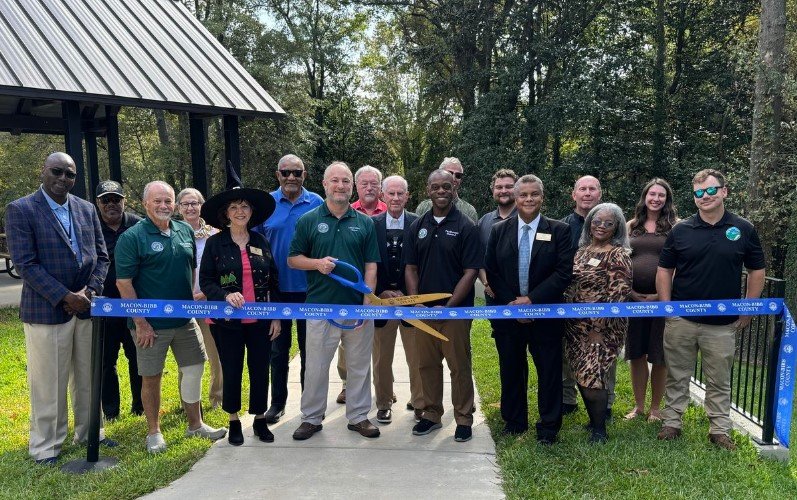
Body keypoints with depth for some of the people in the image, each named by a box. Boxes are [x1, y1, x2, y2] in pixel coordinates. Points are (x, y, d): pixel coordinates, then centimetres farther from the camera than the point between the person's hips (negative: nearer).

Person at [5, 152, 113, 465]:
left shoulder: (87, 209, 9)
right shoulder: (20, 210, -6)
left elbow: (100, 256, 10)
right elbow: (25, 263, -12)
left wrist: (89, 291, -5)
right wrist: (64, 297, -16)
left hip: (86, 308, 5)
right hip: (46, 311, -5)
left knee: (88, 378, 14)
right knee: (48, 383, 4)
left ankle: (88, 432, 31)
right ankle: (45, 446, 21)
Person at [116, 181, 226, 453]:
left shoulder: (185, 231, 6)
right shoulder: (132, 237, -11)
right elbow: (123, 282, -13)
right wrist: (140, 322, -16)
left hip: (185, 319, 6)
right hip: (151, 323, -5)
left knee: (194, 369, 12)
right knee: (151, 378, 6)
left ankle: (195, 424, 28)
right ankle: (154, 432, 23)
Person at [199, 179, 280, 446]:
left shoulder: (261, 241, 5)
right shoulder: (215, 243, -2)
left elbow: (273, 281, 8)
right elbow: (205, 281, -3)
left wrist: (276, 316, 5)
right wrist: (226, 295, -22)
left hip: (260, 321, 2)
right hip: (228, 321, -2)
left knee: (260, 370, 8)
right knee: (231, 372, 8)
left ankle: (260, 419, 26)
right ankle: (234, 422, 26)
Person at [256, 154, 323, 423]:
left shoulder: (316, 203, -1)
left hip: (309, 289, -1)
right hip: (277, 289, 1)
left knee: (309, 349, 10)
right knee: (278, 349, 12)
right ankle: (277, 402, 25)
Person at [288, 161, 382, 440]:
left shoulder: (365, 223, 5)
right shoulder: (308, 221, 1)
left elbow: (371, 266, 3)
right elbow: (292, 259, 4)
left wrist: (368, 302, -6)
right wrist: (317, 263, -16)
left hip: (358, 307, 1)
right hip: (320, 307, -1)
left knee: (359, 366, 11)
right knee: (316, 367, 7)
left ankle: (358, 416, 26)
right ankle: (312, 418, 23)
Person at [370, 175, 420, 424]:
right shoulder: (371, 224, 2)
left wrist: (404, 293, -8)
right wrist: (382, 292, -7)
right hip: (380, 299, 1)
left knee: (417, 356, 6)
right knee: (381, 357, 10)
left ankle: (418, 401, 22)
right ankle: (384, 404, 24)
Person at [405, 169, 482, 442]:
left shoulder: (466, 227, -5)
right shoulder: (418, 226, 8)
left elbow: (470, 272, -10)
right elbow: (411, 268, 9)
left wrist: (448, 307, -15)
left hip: (455, 310, -4)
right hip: (422, 310, 4)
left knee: (459, 366, 4)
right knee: (427, 364, 12)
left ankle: (464, 419, 18)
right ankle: (431, 414, 27)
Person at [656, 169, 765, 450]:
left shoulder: (743, 230, 1)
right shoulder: (681, 230, 1)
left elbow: (757, 271, 7)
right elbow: (664, 270, 5)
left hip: (723, 324, 0)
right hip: (680, 320, 0)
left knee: (719, 382, 11)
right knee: (677, 377, 10)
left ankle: (720, 430, 23)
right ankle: (672, 423, 22)